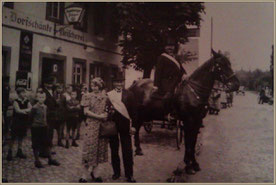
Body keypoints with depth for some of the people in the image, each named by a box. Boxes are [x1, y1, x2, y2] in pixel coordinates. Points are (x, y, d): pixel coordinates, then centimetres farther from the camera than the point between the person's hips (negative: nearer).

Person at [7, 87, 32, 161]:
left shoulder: (27, 101, 3)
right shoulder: (16, 102, -10)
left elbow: (30, 108, -9)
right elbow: (18, 110, -22)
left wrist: (23, 110, -21)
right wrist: (27, 110, -17)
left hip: (24, 122, 5)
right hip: (16, 122, -5)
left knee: (21, 137, 13)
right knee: (13, 138, 0)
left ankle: (19, 152, 24)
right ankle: (10, 152, 10)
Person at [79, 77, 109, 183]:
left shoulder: (105, 97, 8)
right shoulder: (88, 96, 0)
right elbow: (86, 111, -6)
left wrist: (106, 115, -4)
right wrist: (99, 116, -14)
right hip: (91, 125, -3)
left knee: (100, 147, 8)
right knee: (90, 147, -3)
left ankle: (95, 172, 21)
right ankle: (85, 174, 7)